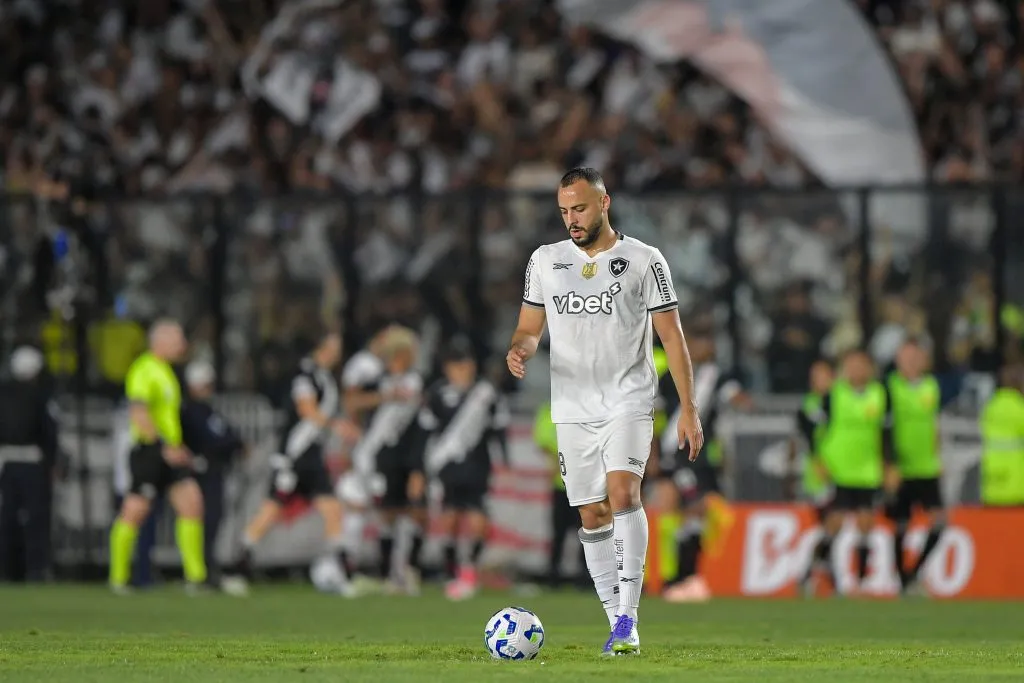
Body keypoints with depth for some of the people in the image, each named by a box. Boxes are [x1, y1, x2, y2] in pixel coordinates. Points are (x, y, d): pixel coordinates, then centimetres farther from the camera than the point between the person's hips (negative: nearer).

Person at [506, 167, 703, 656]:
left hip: (629, 402, -4)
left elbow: (672, 335, 0)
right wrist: (518, 350, -12)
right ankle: (617, 624, 12)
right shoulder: (545, 260, 8)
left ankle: (628, 614, -24)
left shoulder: (643, 261, -1)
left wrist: (688, 408, -5)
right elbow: (530, 327, 13)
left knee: (622, 492, -24)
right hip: (573, 409, 4)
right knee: (592, 515, 4)